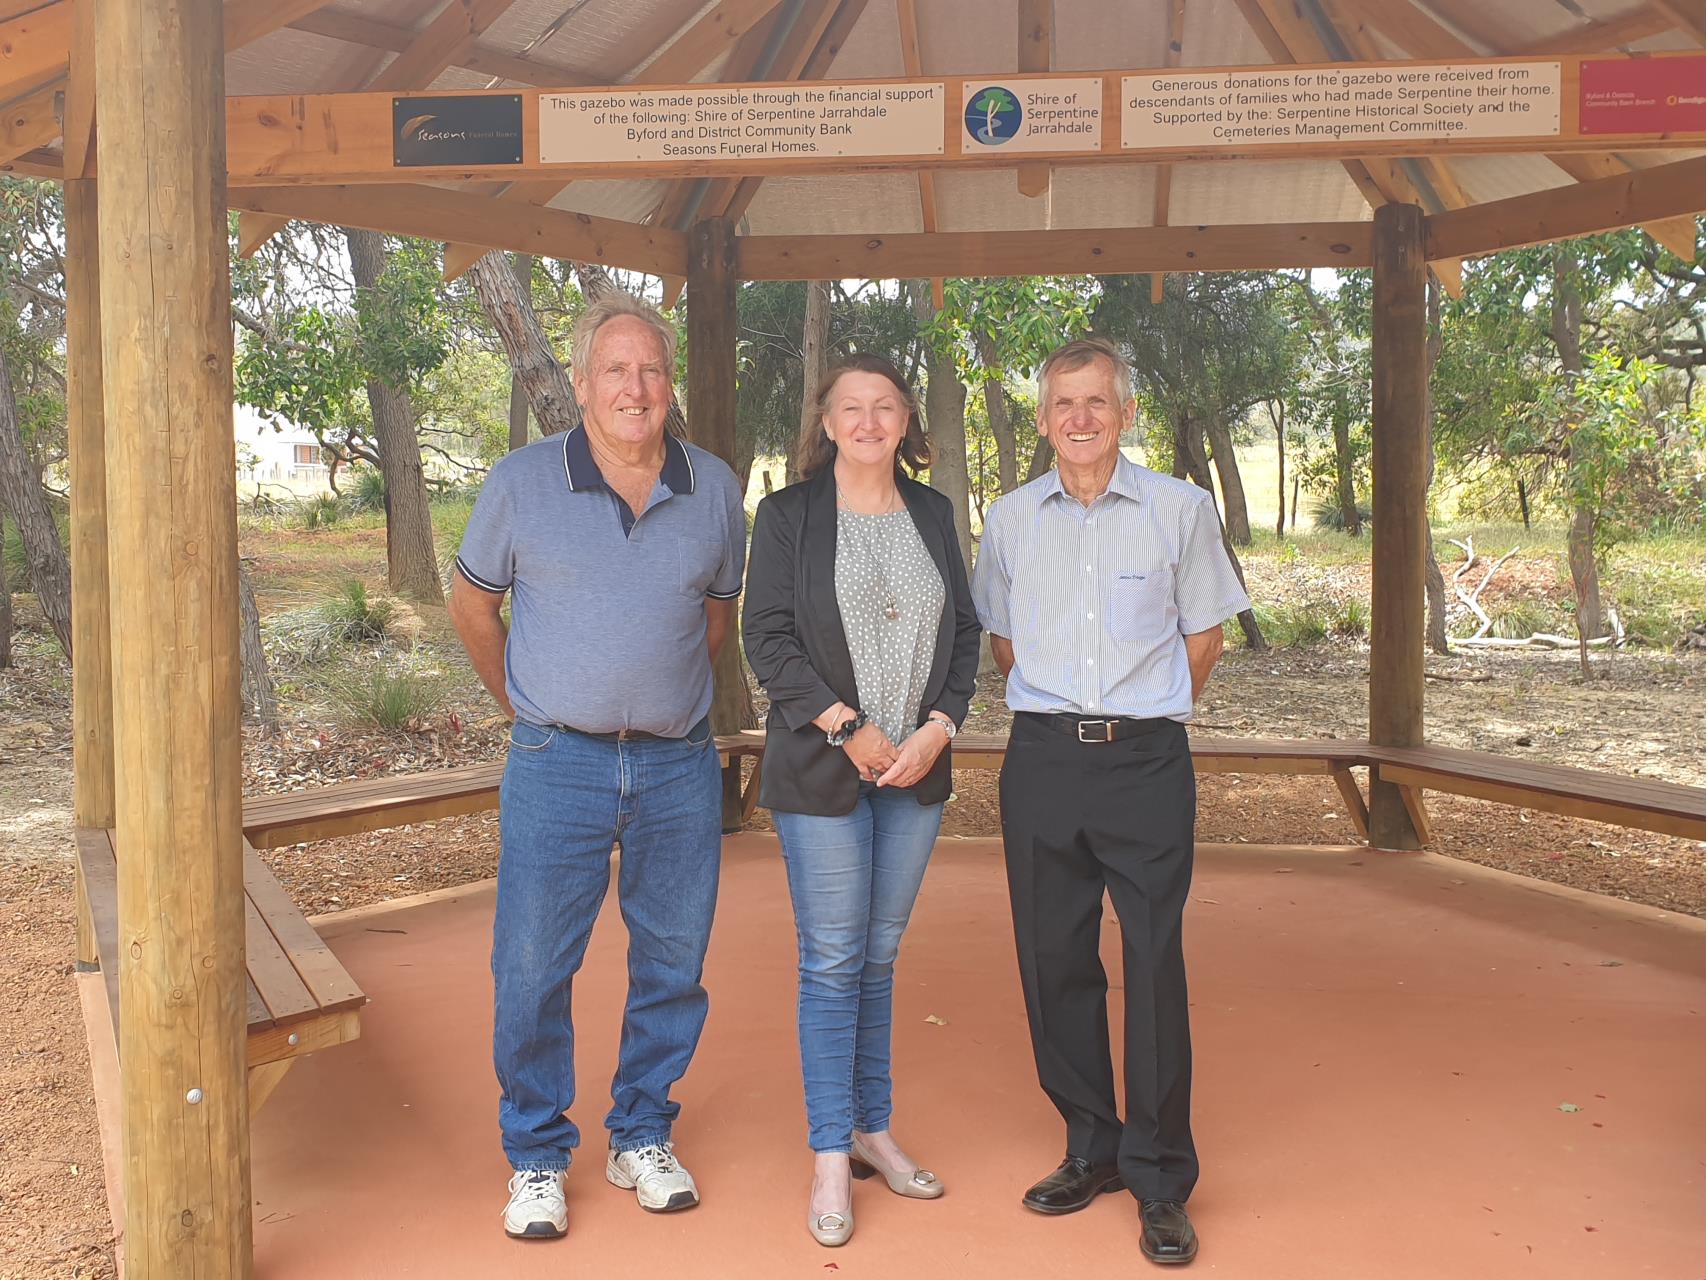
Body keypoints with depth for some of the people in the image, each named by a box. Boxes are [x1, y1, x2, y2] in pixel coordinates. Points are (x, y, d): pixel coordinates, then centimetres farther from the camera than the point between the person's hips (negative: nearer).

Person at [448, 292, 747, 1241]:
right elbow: (473, 603, 9)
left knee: (673, 964, 11)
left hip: (680, 766, 2)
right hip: (559, 764, -2)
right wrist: (524, 703, 11)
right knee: (533, 968, 3)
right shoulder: (522, 483, -4)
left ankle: (642, 1140, 30)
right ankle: (538, 1160, 22)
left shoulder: (715, 489, 2)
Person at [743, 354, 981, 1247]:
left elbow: (964, 634, 10)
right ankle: (831, 1158, 9)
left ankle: (872, 1129, 24)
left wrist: (938, 727, -4)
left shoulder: (933, 514, 11)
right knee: (831, 962, 0)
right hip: (823, 771, -4)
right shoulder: (788, 514, -1)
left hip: (917, 771, 4)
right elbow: (768, 637, -8)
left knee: (880, 957, 12)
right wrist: (849, 727, -14)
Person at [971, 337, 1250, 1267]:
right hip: (1042, 760, 3)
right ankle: (1091, 1148, 25)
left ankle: (1159, 1176, 12)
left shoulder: (1181, 509, 1)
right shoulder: (1011, 518, 7)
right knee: (1053, 957, 7)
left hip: (1146, 761, -2)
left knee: (1154, 962, -3)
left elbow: (1202, 639, 9)